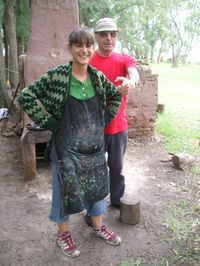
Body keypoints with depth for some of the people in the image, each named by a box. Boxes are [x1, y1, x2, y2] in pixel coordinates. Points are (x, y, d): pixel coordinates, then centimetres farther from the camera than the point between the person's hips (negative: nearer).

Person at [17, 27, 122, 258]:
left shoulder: (98, 76, 0)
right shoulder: (56, 76, -14)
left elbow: (116, 95, 16)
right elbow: (25, 97, -10)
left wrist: (105, 119, 6)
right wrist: (49, 123, -13)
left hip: (95, 146, 5)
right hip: (67, 148, -4)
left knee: (97, 187, 18)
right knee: (65, 190, 11)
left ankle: (98, 227, 44)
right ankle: (63, 233, 37)